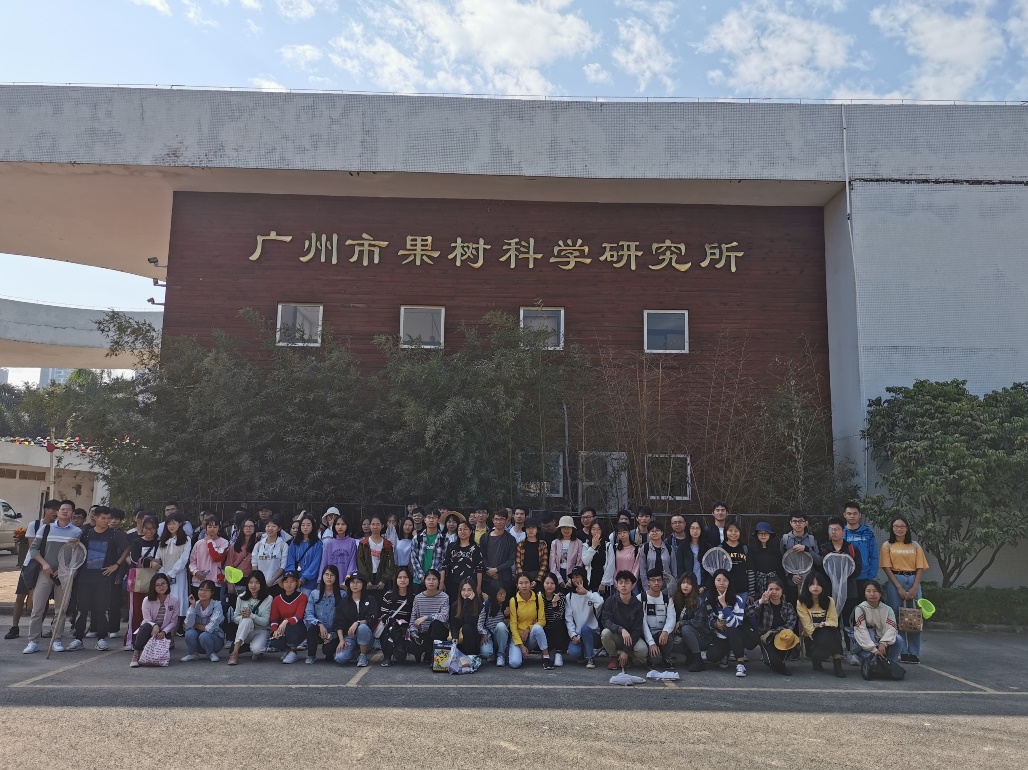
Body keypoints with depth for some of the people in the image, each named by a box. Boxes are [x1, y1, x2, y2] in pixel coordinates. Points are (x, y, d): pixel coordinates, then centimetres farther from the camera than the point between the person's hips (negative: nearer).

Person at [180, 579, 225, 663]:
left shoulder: (217, 606, -16)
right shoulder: (195, 605, -6)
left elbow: (210, 628, -25)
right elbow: (189, 625, -20)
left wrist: (196, 625, -12)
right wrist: (192, 606, -22)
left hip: (215, 638, -3)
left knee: (204, 636, -34)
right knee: (190, 633, -27)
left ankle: (211, 654, -4)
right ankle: (193, 653, 1)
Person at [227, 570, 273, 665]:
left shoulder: (268, 599, -7)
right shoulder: (241, 597, 2)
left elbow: (265, 622, -11)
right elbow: (236, 619, 3)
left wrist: (251, 615, -26)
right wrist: (243, 617, -21)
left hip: (261, 631, -2)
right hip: (244, 631, 2)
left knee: (256, 649, -34)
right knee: (247, 620, -34)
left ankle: (256, 652, 5)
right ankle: (235, 652, -36)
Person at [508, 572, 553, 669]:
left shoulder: (538, 598, -7)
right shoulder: (513, 600, -10)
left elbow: (542, 621, -6)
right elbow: (513, 624, -10)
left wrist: (528, 629, -21)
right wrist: (521, 645, -16)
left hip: (532, 635, 1)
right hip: (518, 635, -1)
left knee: (537, 628, -35)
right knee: (515, 663, -25)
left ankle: (546, 657, -20)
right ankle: (512, 651, 10)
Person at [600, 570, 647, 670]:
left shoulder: (638, 604, -10)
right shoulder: (610, 600, -10)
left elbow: (637, 629, -12)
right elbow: (605, 621, -19)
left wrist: (626, 651, -19)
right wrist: (621, 629, -37)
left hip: (632, 637, 0)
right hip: (615, 636, 0)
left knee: (642, 650, -30)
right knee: (605, 633, -33)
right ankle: (614, 657, -4)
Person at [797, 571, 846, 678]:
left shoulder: (829, 601, 4)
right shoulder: (801, 603, -6)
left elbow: (833, 622, -6)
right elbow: (808, 626, -10)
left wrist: (822, 625, -23)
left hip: (828, 635, 3)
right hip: (811, 637, -3)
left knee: (833, 631, -33)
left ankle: (837, 664, -30)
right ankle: (816, 659, -11)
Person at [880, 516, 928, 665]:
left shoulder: (915, 545, 10)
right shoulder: (887, 546, 4)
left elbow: (920, 568, 4)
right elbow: (887, 568, -2)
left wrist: (915, 587, -9)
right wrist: (899, 588, -11)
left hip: (913, 581, 2)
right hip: (895, 581, -2)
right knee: (897, 616, -1)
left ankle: (914, 653, 7)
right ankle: (901, 651, 5)